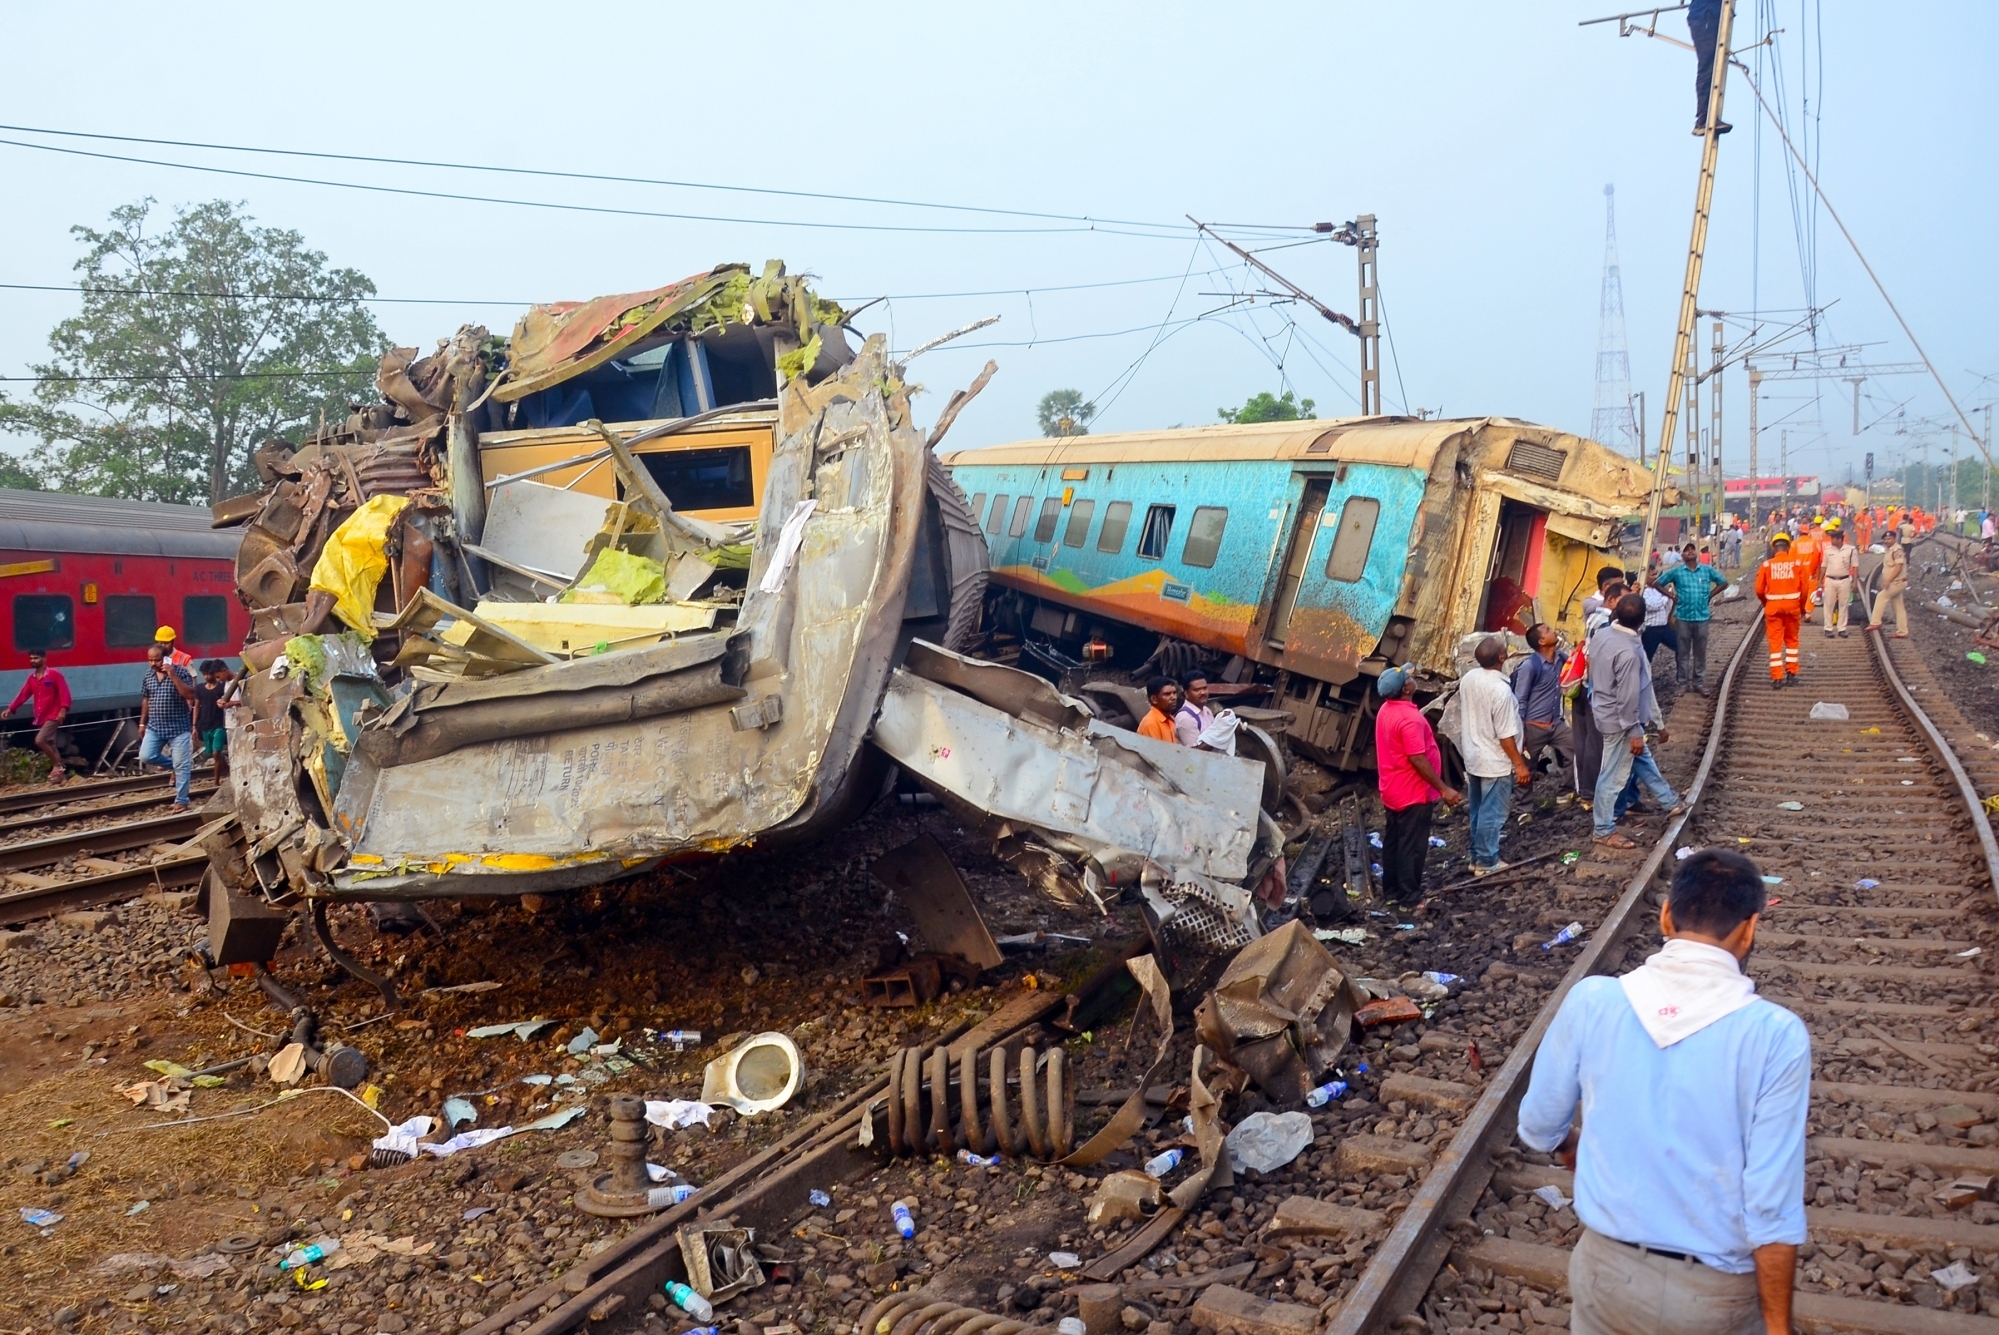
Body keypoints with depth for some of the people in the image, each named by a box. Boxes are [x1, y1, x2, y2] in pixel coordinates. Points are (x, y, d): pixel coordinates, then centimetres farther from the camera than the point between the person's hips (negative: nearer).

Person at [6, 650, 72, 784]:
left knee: (40, 740, -19)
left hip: (53, 716, -8)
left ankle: (57, 766, -6)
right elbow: (24, 694, 11)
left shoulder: (54, 674, -7)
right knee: (49, 744, 10)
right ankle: (59, 769, 15)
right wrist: (11, 708, 2)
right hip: (40, 717, 8)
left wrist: (63, 709, -25)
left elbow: (64, 692, -14)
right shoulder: (32, 678, 12)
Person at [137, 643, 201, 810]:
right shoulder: (149, 675, 5)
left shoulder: (181, 672, -12)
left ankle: (181, 801, 5)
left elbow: (190, 695, -24)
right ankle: (173, 765, 22)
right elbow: (146, 699, 15)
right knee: (146, 757, -5)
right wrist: (142, 723, 16)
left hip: (179, 727, -5)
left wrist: (173, 676, -28)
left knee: (181, 765, -2)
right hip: (155, 727, 5)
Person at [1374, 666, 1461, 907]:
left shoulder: (1386, 710, 4)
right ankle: (1409, 898, 9)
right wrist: (1444, 789, -20)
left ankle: (1391, 891, 26)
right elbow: (1418, 760, -26)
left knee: (1393, 841, 17)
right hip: (1412, 793, -9)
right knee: (1412, 846, 1)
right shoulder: (1409, 717, -26)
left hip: (1392, 790, 9)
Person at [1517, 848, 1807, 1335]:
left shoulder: (1591, 1001, -13)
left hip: (1608, 1269, 2)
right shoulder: (1776, 1035, -19)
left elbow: (1538, 1127, 2)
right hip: (1716, 1294, -1)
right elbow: (1772, 1209, -18)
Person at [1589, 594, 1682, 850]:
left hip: (1605, 711, 10)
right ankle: (1603, 831, 16)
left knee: (1643, 759, 26)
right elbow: (1628, 697, -26)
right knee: (1613, 776, 4)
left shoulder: (1601, 635, -5)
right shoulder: (1629, 652, -30)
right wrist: (1634, 732, -17)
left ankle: (1670, 802, 44)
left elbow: (1594, 673, 9)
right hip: (1619, 720, -10)